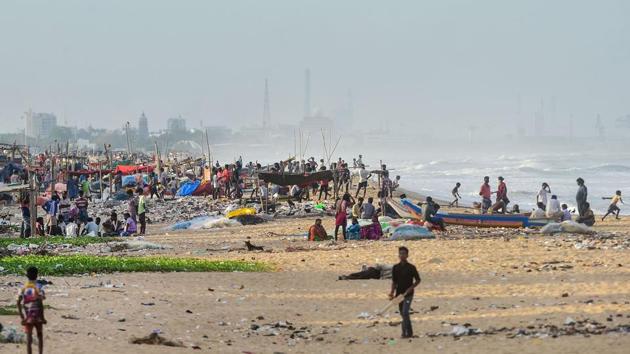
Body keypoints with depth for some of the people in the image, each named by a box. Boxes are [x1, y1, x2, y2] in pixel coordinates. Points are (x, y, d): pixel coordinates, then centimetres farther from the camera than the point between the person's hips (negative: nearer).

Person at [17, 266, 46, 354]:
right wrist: (42, 317, -9)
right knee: (40, 336, 16)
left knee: (29, 338, 2)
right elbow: (40, 303, -15)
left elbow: (18, 302, -3)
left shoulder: (23, 288, 1)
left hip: (27, 317, 2)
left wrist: (21, 316, 4)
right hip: (37, 317, -2)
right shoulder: (38, 287, -9)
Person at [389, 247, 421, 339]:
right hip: (399, 294, 5)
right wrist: (392, 293, -1)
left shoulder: (411, 267, -6)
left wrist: (410, 288, -12)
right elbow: (394, 282, 12)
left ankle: (408, 333, -12)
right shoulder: (396, 268, 6)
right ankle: (406, 332, 18)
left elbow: (418, 280, 1)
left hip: (408, 294, -5)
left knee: (405, 312, -16)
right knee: (402, 314, 9)